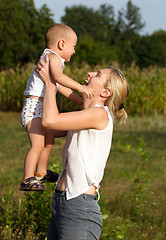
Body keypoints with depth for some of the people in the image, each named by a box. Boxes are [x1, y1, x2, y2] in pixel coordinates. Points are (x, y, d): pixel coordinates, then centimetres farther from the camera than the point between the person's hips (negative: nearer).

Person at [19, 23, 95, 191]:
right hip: (34, 107, -11)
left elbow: (60, 87, 31)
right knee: (38, 144, -20)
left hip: (42, 109, 11)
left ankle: (41, 173, 41)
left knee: (49, 140, 25)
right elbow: (58, 77, -32)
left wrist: (80, 100, 30)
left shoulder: (52, 59, 22)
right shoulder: (53, 57, -12)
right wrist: (80, 87, -33)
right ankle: (27, 179, -22)